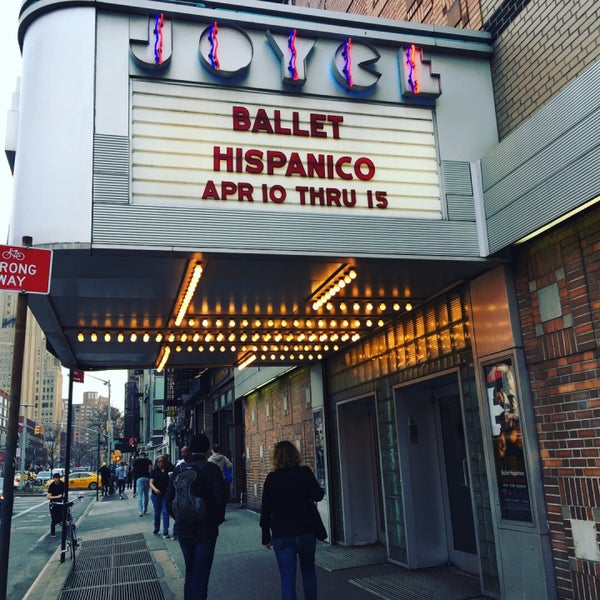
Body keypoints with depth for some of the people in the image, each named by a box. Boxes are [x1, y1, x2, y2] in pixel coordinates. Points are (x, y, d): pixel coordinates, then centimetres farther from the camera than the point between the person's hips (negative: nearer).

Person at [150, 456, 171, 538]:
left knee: (165, 512, -6)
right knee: (157, 512, 11)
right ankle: (156, 529, 30)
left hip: (166, 494, 0)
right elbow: (151, 483, -5)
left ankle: (165, 532, -3)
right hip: (156, 495, 0)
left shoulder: (168, 471, 3)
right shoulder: (154, 472, 1)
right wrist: (155, 489, -25)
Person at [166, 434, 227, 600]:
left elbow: (169, 500, 4)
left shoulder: (179, 469, 2)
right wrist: (217, 520, -1)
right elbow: (221, 499, -17)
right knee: (201, 574, 4)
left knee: (190, 571, 22)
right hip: (206, 530, -4)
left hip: (183, 530, 4)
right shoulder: (211, 469, -12)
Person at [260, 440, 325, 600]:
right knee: (308, 570, 22)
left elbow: (265, 510, 1)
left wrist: (266, 536, 9)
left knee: (287, 578, 2)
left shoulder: (271, 478, -1)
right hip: (306, 532, 0)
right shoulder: (304, 473, -5)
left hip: (281, 536, 0)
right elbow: (318, 496, -11)